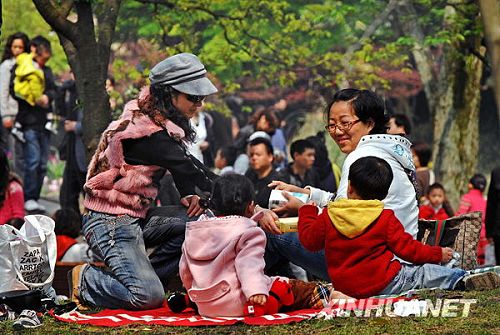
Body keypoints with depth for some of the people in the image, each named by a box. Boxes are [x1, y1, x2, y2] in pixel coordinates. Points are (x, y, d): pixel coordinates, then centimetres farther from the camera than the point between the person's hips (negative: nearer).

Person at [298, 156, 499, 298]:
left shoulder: (328, 217, 1)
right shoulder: (385, 218, -6)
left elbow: (309, 239, 16)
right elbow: (407, 249, -4)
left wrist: (307, 211, 32)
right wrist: (438, 254, 9)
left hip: (345, 286, 4)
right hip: (382, 284, -4)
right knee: (425, 272, 4)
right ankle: (463, 281, -9)